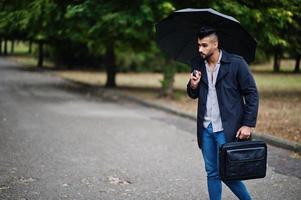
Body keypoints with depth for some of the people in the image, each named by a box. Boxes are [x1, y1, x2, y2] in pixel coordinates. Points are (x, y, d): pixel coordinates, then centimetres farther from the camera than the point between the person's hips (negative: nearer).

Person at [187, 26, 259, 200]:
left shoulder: (236, 63, -9)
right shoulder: (197, 65, 6)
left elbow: (252, 94, -6)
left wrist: (248, 124, -12)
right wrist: (193, 86, -8)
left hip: (227, 129, -5)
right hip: (206, 128, 5)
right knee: (212, 173, 11)